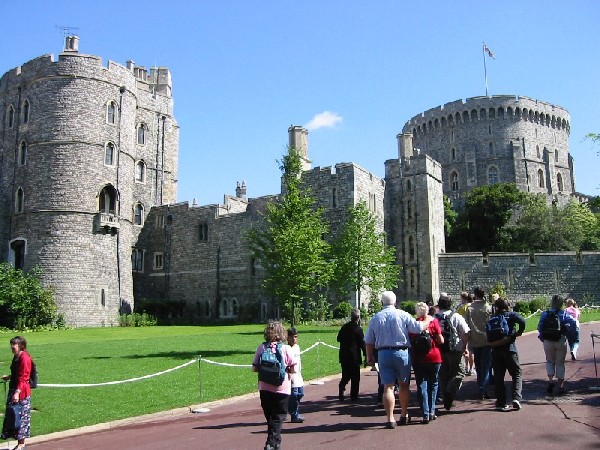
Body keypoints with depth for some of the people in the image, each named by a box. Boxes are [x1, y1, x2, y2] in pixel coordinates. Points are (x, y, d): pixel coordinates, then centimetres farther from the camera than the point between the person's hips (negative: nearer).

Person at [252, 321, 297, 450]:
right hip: (281, 389, -3)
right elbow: (293, 369, -10)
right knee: (278, 418, 7)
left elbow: (254, 368, -1)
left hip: (264, 388, 3)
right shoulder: (286, 348, -9)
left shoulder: (261, 348, -3)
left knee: (269, 417, 19)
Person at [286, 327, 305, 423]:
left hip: (298, 376, 8)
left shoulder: (297, 347, 11)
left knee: (300, 394, 12)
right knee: (293, 395, -6)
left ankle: (296, 413, 25)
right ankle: (294, 416, 5)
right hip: (292, 378, -8)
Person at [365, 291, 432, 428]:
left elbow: (369, 341, 7)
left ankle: (390, 419, -1)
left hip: (383, 354, 1)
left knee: (388, 387, 3)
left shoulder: (375, 318, 4)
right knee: (404, 385, 15)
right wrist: (428, 320, 12)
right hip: (401, 352, -1)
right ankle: (404, 415, 25)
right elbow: (419, 327, -8)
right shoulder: (403, 315, -5)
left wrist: (369, 356, 20)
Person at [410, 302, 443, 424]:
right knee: (433, 384, 16)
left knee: (421, 386, 4)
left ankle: (426, 414, -1)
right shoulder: (433, 321, -3)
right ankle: (431, 411, 15)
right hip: (434, 357, 0)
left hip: (418, 358, 0)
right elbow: (441, 341, -4)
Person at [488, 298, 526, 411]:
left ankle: (501, 403, 9)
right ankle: (516, 398, -8)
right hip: (509, 349, -2)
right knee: (517, 374, 10)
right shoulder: (511, 315, 1)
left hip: (496, 351, 2)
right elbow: (522, 322, -18)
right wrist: (519, 333, -5)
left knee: (498, 377, 8)